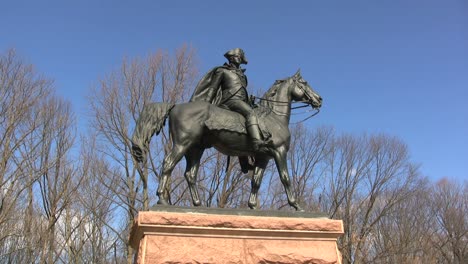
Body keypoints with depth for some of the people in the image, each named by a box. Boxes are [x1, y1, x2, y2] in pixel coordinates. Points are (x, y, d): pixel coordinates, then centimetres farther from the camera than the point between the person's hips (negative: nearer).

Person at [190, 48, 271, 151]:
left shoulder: (241, 74, 31)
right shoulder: (222, 71, 10)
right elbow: (212, 88, 6)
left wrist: (249, 103, 20)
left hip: (242, 102, 10)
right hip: (230, 100, -10)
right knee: (250, 113, -32)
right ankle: (257, 142, -50)